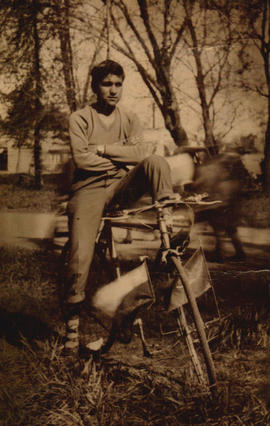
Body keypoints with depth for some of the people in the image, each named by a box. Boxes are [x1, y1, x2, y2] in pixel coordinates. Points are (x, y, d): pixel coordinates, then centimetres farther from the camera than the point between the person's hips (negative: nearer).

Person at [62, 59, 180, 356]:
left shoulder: (130, 119, 13)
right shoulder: (79, 119, 3)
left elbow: (142, 152, -5)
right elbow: (82, 158, -12)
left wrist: (102, 147, -9)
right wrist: (124, 158, -6)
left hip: (122, 187, 3)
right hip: (89, 190, -2)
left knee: (157, 163, -27)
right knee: (81, 257, -20)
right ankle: (72, 322, -2)